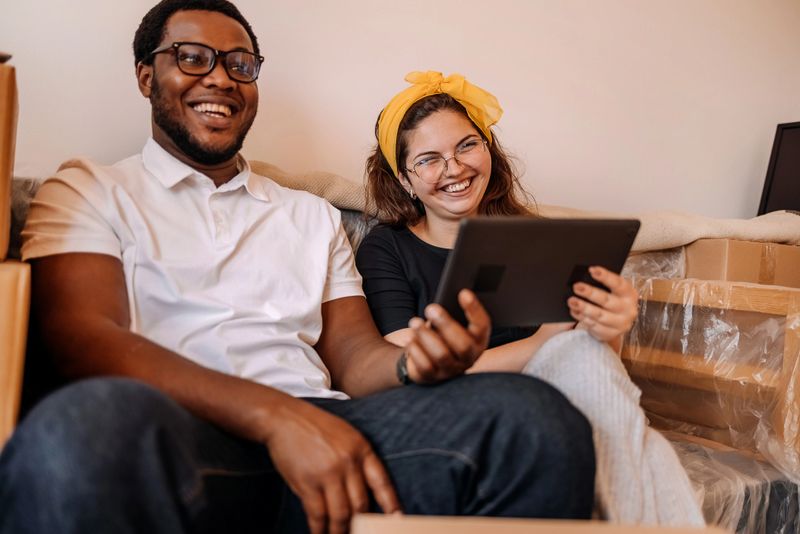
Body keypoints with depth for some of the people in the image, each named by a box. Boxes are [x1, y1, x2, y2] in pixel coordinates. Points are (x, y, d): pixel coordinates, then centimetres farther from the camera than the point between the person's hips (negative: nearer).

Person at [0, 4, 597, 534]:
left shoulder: (314, 215, 25)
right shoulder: (88, 192, 14)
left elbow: (353, 355, 16)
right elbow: (82, 335, -5)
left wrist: (416, 362, -11)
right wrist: (274, 413, -20)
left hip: (319, 430, 4)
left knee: (530, 413, -24)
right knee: (84, 423, -40)